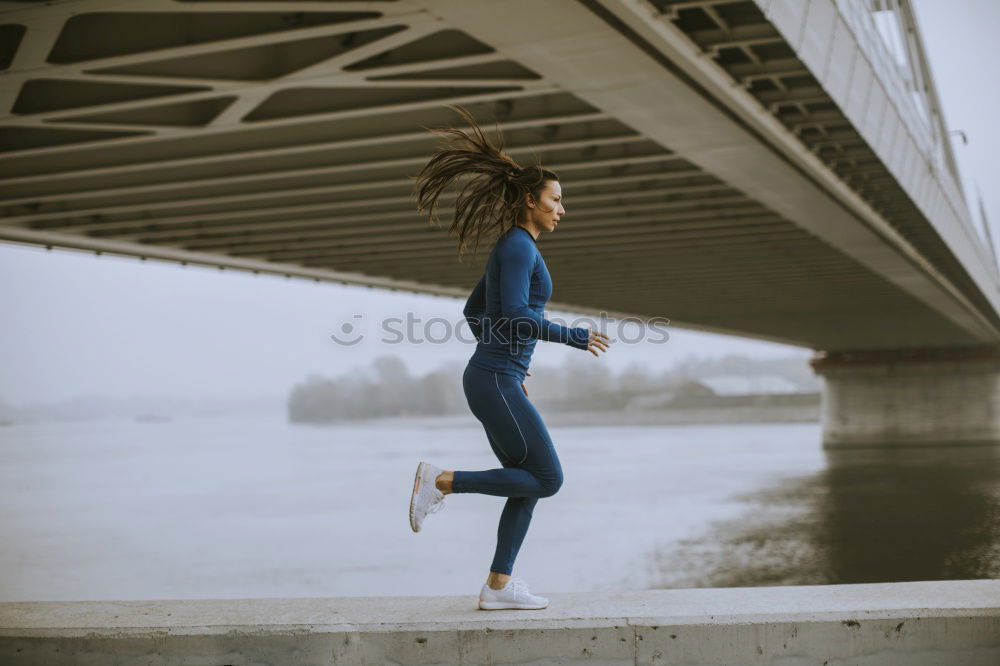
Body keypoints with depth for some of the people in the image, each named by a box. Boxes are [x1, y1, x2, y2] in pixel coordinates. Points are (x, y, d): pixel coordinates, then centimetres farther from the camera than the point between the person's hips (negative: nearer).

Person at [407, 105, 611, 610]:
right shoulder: (519, 246, -13)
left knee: (530, 484, 10)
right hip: (495, 385, -10)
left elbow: (474, 312, 26)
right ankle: (440, 482, -3)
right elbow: (516, 316, -24)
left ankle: (498, 586, 11)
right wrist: (571, 336, -15)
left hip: (493, 381, 10)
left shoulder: (511, 249, 18)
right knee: (548, 481, -5)